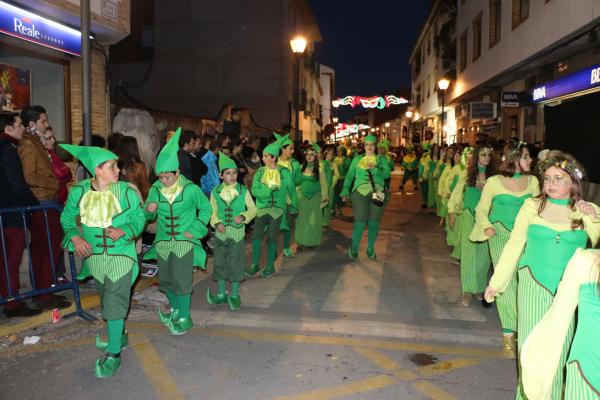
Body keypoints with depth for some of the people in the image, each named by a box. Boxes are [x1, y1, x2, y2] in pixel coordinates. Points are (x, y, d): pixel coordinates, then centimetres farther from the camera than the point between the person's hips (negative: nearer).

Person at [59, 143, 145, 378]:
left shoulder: (126, 191, -13)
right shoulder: (79, 191, -8)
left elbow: (139, 218, -3)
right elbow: (67, 217, 7)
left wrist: (124, 230, -21)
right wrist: (75, 237, -9)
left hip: (121, 255, -3)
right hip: (94, 256, 4)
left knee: (114, 303, -4)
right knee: (106, 300, 21)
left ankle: (113, 354, 8)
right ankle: (119, 335, 45)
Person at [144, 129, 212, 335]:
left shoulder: (191, 189, -12)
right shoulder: (155, 190, -4)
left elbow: (206, 208, 0)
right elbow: (148, 216, 7)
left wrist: (195, 230, -8)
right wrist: (149, 209, -17)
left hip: (184, 241, -4)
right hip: (163, 241, 4)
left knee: (181, 280, -4)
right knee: (165, 279, 15)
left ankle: (184, 318, 13)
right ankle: (175, 308, 39)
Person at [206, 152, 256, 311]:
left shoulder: (243, 191, -6)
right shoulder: (215, 192, -1)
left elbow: (252, 209, 0)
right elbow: (212, 211, 4)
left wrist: (243, 217, -18)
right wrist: (217, 223, -13)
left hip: (237, 233, -2)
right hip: (220, 233, 2)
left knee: (235, 264, 3)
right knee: (219, 263, 10)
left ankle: (234, 295, 19)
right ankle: (222, 293, 26)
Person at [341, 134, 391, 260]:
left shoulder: (381, 160, 12)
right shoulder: (357, 159, 12)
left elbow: (387, 174, -4)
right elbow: (349, 176, 9)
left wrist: (374, 169, -18)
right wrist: (345, 191, 1)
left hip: (377, 193, 1)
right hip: (360, 193, -1)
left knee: (374, 223, 5)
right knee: (360, 222, -8)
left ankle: (370, 248, 20)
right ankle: (354, 247, 8)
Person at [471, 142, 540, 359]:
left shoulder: (532, 181, 6)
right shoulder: (494, 182, -3)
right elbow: (481, 209, 4)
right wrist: (486, 227, -12)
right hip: (500, 237, -3)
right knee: (506, 282, -7)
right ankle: (508, 335, 1)